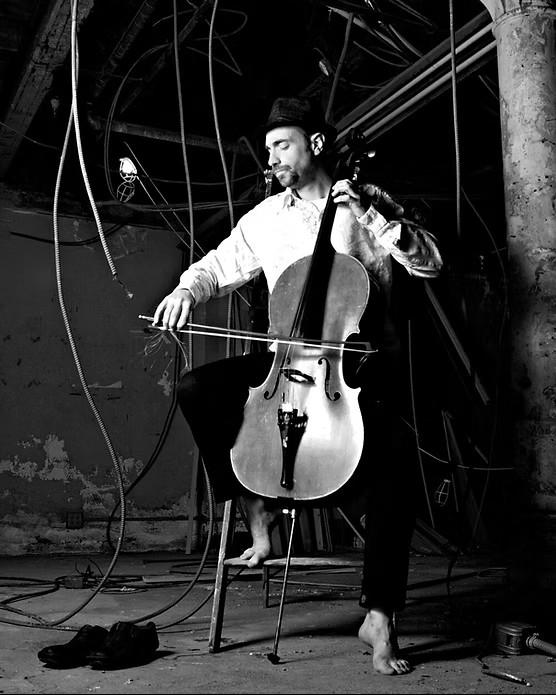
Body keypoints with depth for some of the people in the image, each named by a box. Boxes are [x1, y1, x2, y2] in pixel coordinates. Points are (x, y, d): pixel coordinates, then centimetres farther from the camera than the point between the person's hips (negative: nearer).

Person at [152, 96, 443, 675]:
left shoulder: (370, 203, 2)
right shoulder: (264, 218, 11)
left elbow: (430, 264, -6)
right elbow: (217, 267, 15)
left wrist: (373, 214, -17)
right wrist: (186, 291, -7)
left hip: (361, 360, -3)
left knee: (393, 473, -25)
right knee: (196, 388, -17)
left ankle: (380, 615, -9)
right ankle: (257, 503, -2)